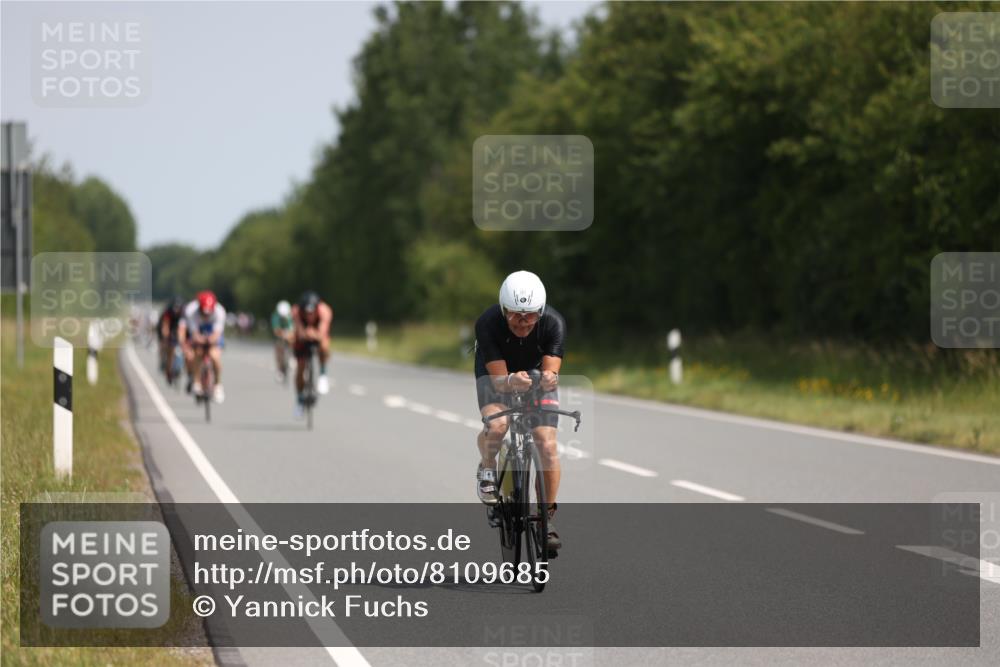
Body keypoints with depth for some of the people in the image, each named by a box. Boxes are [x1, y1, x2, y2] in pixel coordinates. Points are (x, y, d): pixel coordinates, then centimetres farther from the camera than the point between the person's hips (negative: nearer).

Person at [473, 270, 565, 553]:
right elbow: (498, 379, -34)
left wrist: (549, 379, -58)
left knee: (547, 445, -15)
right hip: (498, 376, -1)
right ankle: (487, 467, 1)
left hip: (537, 375, 1)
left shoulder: (553, 323, -30)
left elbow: (551, 370, -34)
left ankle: (547, 517, 1)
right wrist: (512, 381, -57)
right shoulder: (488, 323, -33)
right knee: (497, 425, -33)